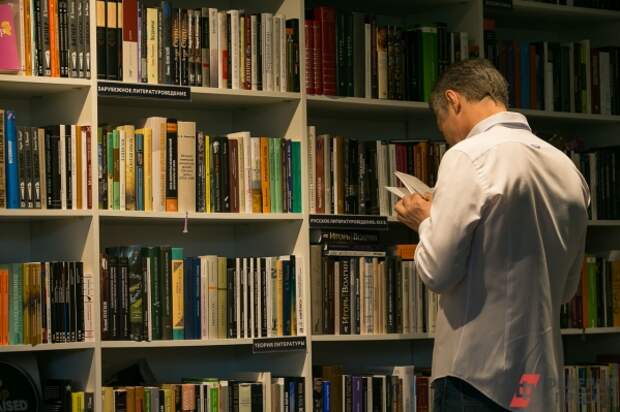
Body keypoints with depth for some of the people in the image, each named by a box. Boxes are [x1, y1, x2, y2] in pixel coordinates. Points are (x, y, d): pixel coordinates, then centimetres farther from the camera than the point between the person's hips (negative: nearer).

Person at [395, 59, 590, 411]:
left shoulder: (470, 157, -12)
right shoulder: (568, 170, 9)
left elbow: (437, 272, -14)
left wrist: (426, 221, 6)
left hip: (478, 376, -7)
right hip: (543, 381, 7)